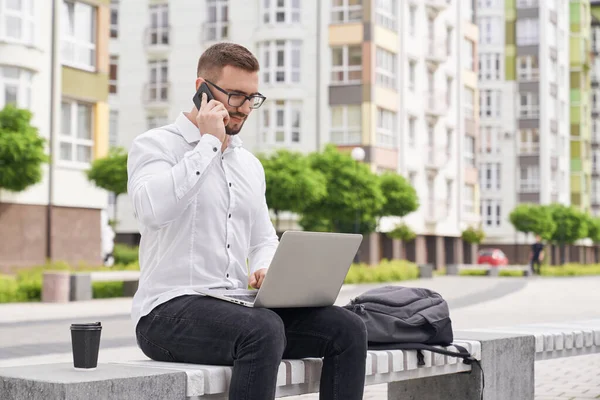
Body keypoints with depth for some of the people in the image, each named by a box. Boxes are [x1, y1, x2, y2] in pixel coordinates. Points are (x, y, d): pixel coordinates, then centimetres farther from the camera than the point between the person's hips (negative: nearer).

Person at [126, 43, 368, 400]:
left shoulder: (249, 164, 20)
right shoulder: (154, 145, -1)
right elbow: (153, 209, -23)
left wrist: (265, 269, 2)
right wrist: (209, 142, -14)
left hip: (238, 304, 7)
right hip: (169, 311, -7)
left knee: (348, 328, -13)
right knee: (263, 330, -36)